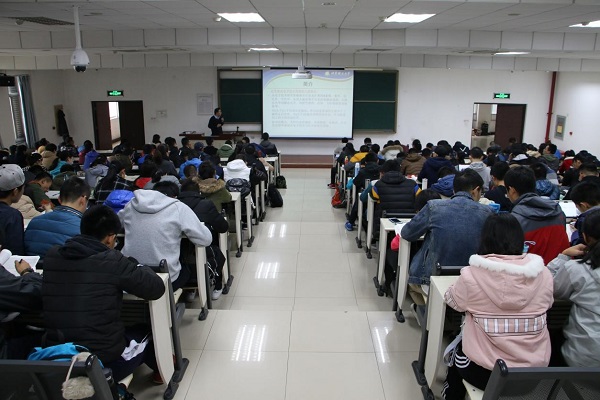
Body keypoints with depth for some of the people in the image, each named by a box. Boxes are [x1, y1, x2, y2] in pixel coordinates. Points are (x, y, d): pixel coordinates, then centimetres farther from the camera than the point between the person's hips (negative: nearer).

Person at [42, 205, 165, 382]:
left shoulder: (50, 256, -3)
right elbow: (157, 288, -11)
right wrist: (134, 266, 6)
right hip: (107, 362, -5)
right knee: (145, 331, 27)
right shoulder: (111, 260, -17)